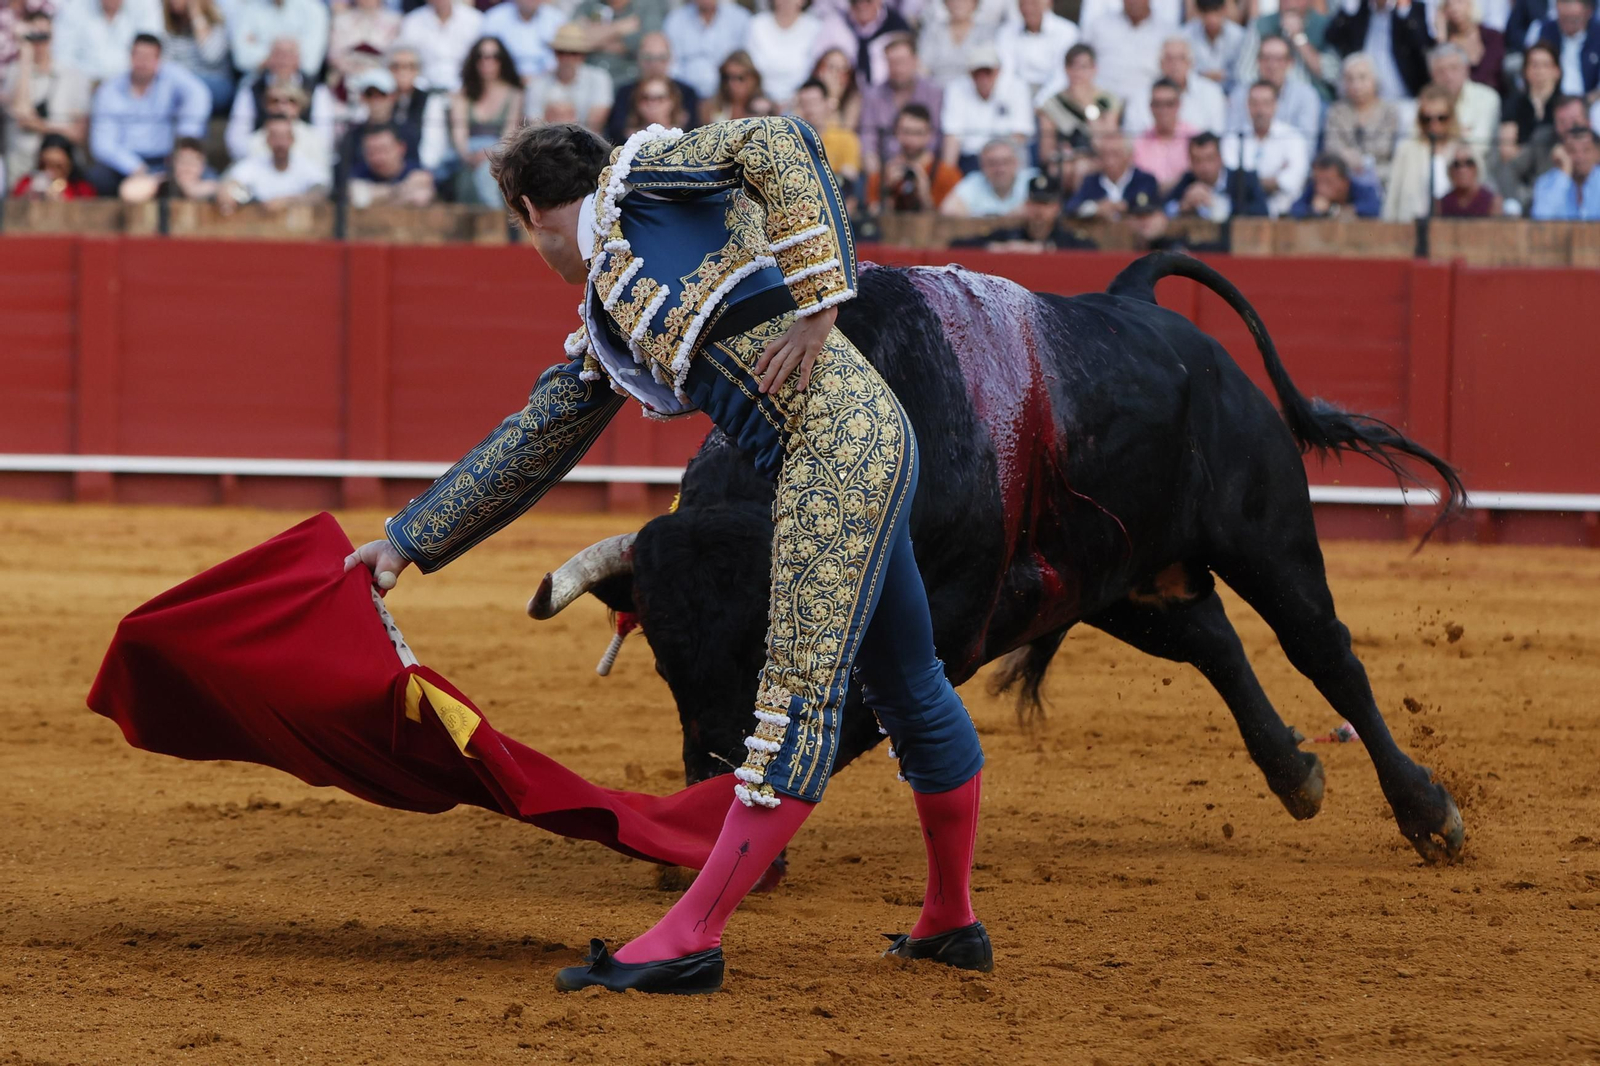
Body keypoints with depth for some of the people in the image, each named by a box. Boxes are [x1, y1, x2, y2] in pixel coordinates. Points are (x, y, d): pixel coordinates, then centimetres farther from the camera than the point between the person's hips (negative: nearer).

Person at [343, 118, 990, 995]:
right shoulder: (604, 336, 26)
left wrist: (812, 299, -15)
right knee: (905, 690, 20)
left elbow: (780, 142, -8)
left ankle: (691, 939, -17)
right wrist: (407, 541, 36)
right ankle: (951, 922, 32)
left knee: (803, 689, -11)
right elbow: (527, 448, 32)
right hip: (852, 458, 10)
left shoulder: (642, 176, 5)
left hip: (842, 433, -10)